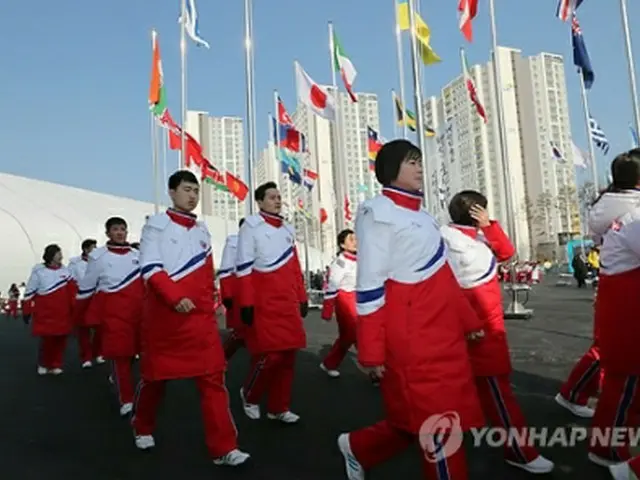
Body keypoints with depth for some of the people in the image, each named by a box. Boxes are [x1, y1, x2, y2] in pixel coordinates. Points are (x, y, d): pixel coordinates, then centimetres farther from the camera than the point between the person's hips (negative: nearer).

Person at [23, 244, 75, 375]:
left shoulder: (65, 270, 5)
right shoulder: (38, 272, -4)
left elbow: (72, 290, 2)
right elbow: (29, 293, -2)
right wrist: (26, 312, -1)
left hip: (63, 313, 3)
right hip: (45, 313, -3)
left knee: (61, 339, 4)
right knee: (47, 339, -3)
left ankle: (56, 365, 20)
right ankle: (43, 364, 21)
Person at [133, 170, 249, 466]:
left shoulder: (202, 230, 12)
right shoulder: (156, 224, -2)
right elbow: (150, 268, -13)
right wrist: (175, 297, -23)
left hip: (200, 316, 3)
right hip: (163, 313, -3)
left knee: (213, 376, -5)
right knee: (156, 374, 13)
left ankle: (223, 448, -2)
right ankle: (143, 428, 40)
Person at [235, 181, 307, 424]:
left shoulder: (288, 230, 15)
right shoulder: (251, 226, -5)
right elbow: (243, 269, -10)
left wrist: (302, 298, 14)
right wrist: (246, 304, -15)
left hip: (287, 304, 7)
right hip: (264, 304, -6)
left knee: (288, 355, 7)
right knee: (269, 355, -7)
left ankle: (278, 407, 20)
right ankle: (249, 395, 20)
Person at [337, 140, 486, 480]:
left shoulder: (421, 214, 15)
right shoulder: (378, 212, -10)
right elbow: (370, 285, -14)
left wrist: (468, 320, 18)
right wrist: (371, 352, -15)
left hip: (442, 334, 8)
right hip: (411, 339, -8)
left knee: (421, 418, 15)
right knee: (438, 423, 3)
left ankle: (359, 447, 35)